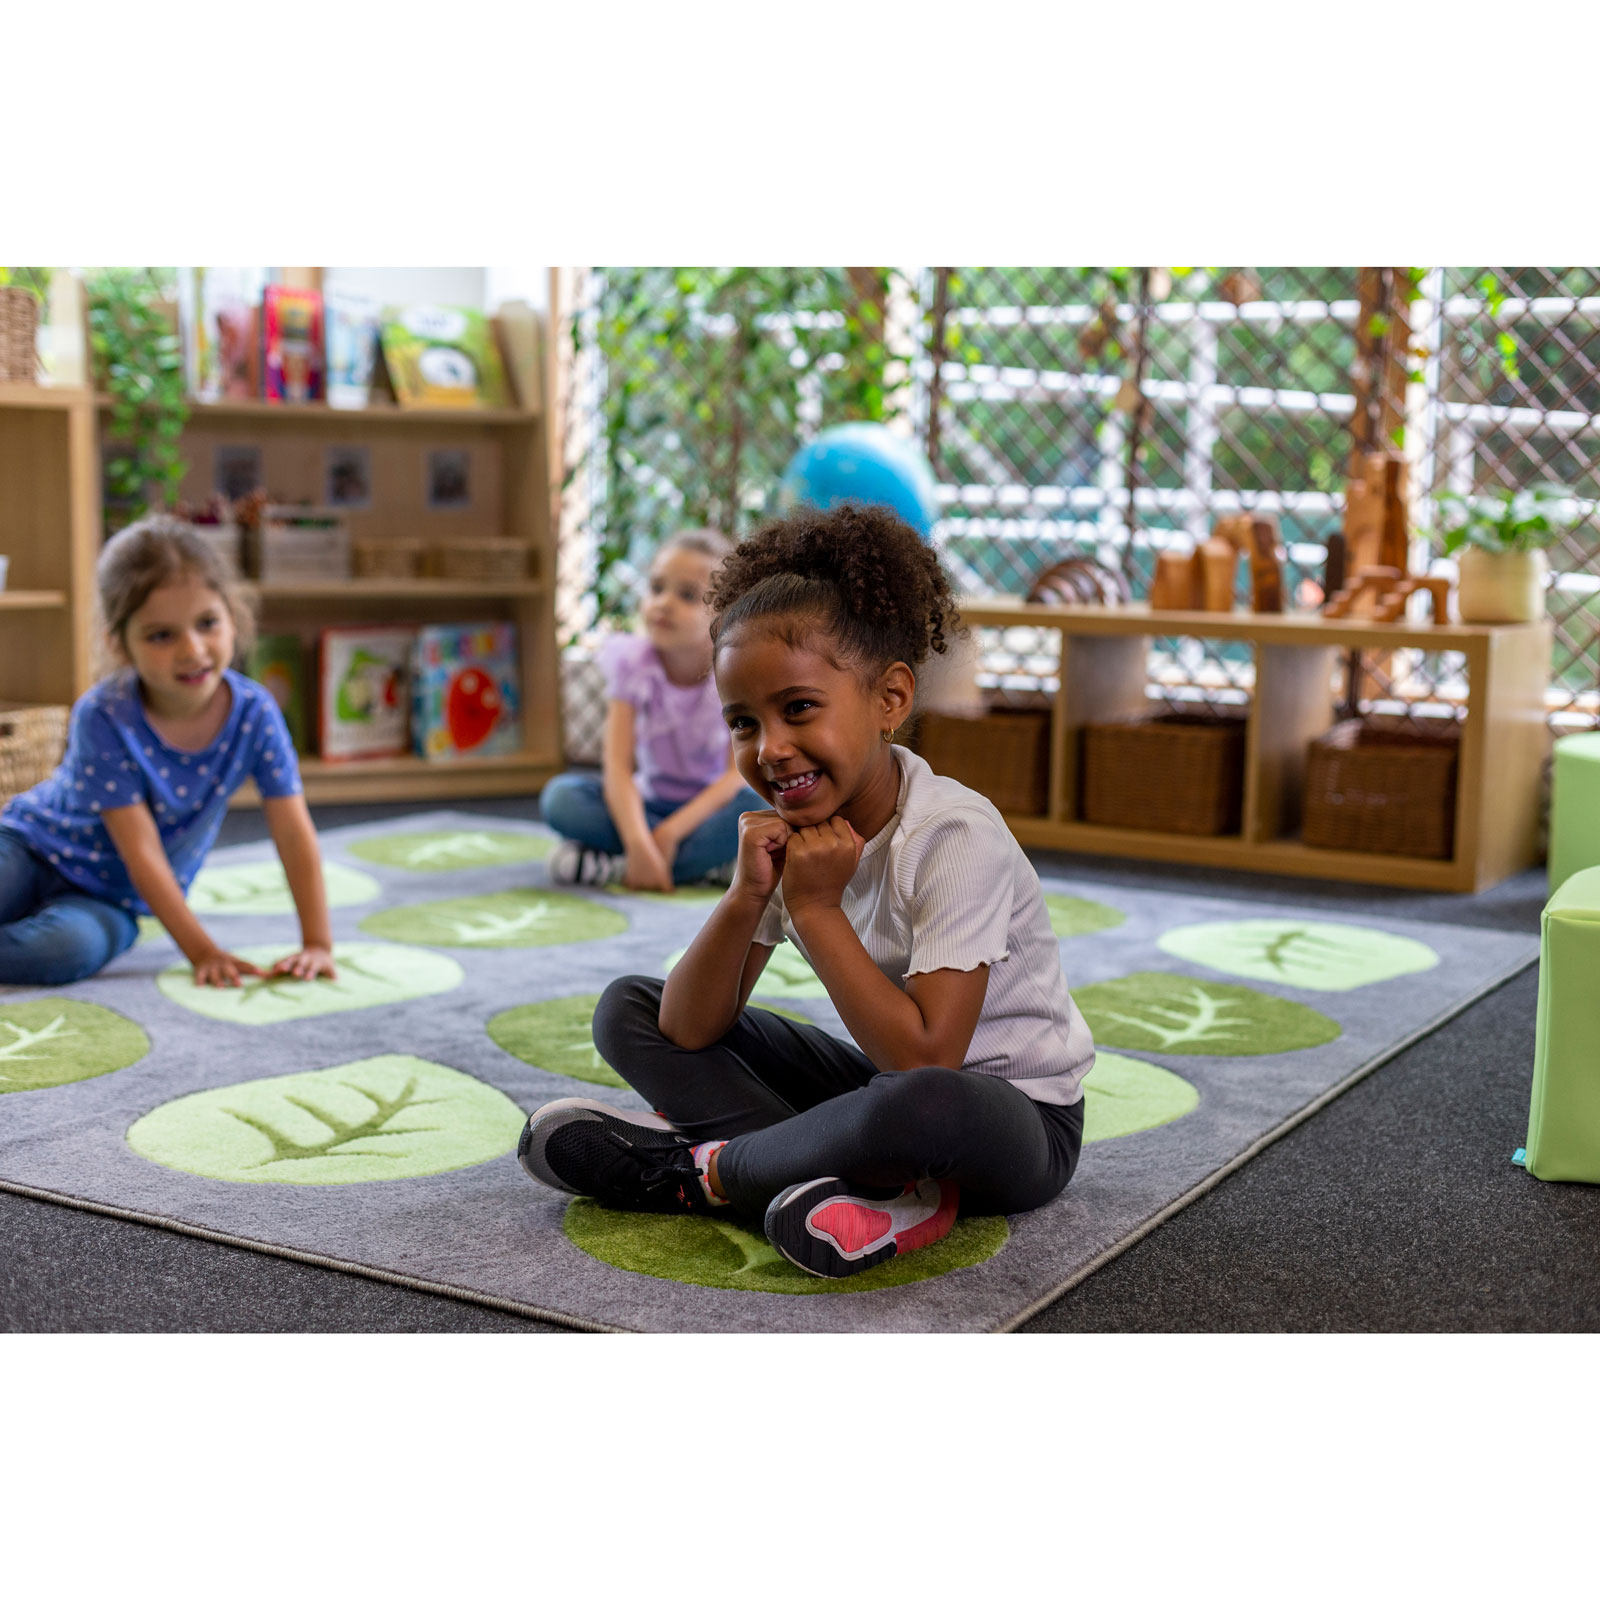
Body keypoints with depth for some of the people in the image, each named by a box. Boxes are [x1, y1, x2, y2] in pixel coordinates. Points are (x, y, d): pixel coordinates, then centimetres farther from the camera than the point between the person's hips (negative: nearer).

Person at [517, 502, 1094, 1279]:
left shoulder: (956, 838, -24)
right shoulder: (791, 829, -5)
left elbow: (925, 1060, -32)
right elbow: (688, 1032, -7)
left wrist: (816, 907, -26)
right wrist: (746, 896, -24)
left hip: (1019, 1115, -7)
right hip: (881, 1088, 7)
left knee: (922, 1109, -44)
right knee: (627, 1010, 1)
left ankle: (697, 1169, -15)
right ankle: (872, 1182, -18)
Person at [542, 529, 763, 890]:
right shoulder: (632, 664, -11)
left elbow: (739, 774, -20)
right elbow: (618, 765, -19)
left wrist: (670, 831, -31)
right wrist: (638, 843, -36)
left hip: (710, 806, -2)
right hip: (648, 803, 2)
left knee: (756, 806, -36)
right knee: (559, 796, -24)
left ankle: (612, 867, -31)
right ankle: (706, 862, -27)